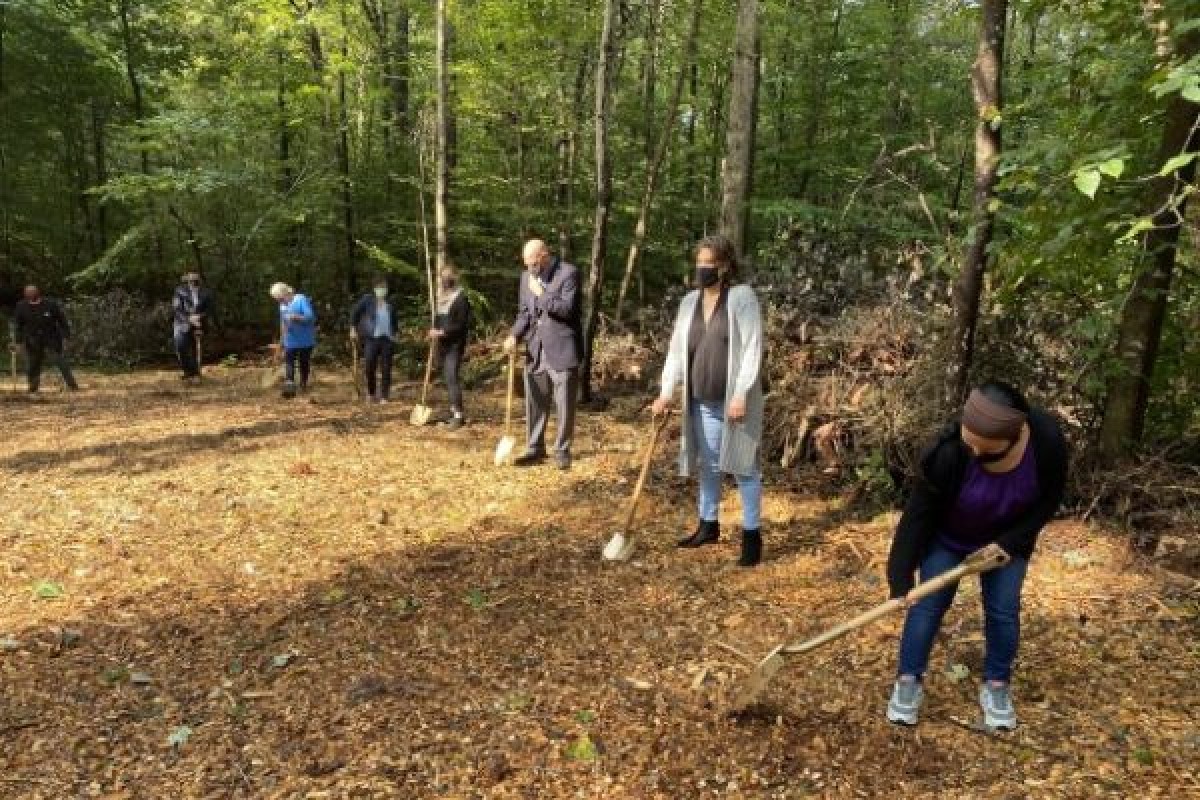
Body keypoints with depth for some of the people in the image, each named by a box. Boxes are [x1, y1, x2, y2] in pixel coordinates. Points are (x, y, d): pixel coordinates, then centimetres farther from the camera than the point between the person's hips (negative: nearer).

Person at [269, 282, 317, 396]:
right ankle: (289, 385, -17)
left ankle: (304, 385, 22)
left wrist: (295, 317, -30)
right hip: (290, 341, 4)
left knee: (304, 364, 8)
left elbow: (310, 317, -20)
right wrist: (282, 339, 20)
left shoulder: (301, 300, -12)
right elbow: (282, 322, 18)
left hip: (305, 340, -4)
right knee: (288, 363, -11)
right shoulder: (283, 305, 7)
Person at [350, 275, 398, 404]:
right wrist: (353, 329, 0)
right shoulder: (367, 300, 0)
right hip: (371, 338, -3)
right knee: (369, 367, -3)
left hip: (387, 340, 3)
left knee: (386, 369, 2)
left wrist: (394, 334, 13)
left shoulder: (390, 304, 10)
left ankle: (384, 396, 10)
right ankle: (371, 393, 18)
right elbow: (354, 313, 5)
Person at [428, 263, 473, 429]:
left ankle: (458, 415, -16)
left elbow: (463, 325, -16)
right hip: (442, 344, 8)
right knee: (447, 378, 12)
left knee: (451, 377, -16)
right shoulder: (441, 297, 13)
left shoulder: (461, 298, -12)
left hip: (455, 344, -8)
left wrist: (443, 332, -21)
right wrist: (434, 329, 4)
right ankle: (453, 411, 23)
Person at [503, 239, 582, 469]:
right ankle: (535, 449, 20)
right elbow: (524, 312, 15)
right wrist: (515, 335, -2)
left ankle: (562, 451, 14)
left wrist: (541, 294, -14)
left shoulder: (568, 273, -9)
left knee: (564, 405, 1)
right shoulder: (527, 276, 11)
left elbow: (567, 309, -17)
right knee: (535, 403, 10)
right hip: (535, 350, 6)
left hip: (561, 350, -6)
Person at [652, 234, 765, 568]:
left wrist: (741, 396, -19)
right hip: (703, 402, 6)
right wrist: (666, 392, 0)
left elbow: (752, 350, -14)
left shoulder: (743, 297, -9)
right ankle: (708, 524, 30)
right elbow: (677, 349, 9)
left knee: (743, 466, 0)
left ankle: (752, 534, 10)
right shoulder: (690, 301, 8)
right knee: (708, 464, 16)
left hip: (736, 401, -6)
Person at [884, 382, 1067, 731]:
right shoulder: (948, 452, -38)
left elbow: (1049, 500, -12)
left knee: (1003, 610, 5)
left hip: (1006, 539, 2)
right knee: (928, 604, 0)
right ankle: (908, 681, 14)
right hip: (947, 538, -2)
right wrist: (900, 578, -29)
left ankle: (996, 686, 25)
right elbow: (918, 514, -28)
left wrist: (1010, 541, -21)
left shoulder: (1047, 440, -32)